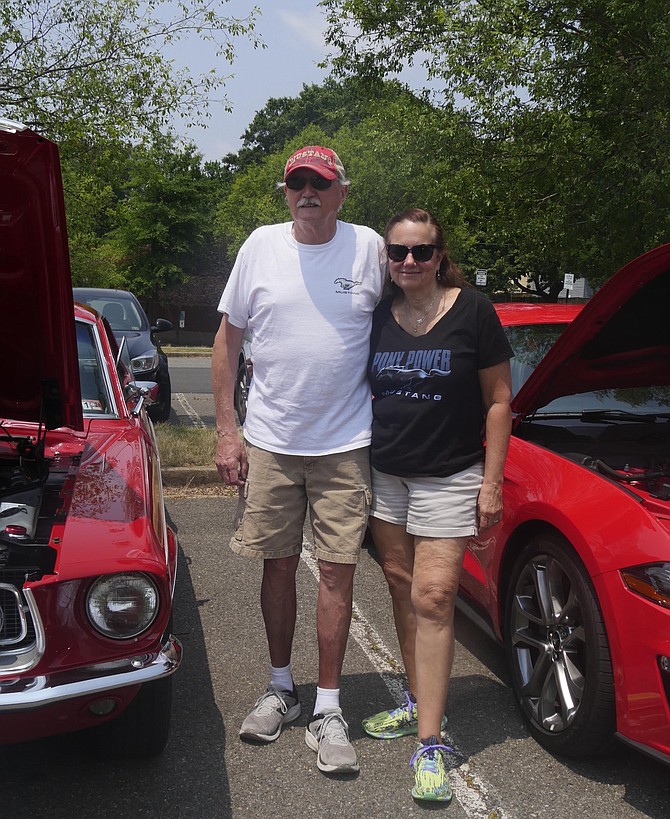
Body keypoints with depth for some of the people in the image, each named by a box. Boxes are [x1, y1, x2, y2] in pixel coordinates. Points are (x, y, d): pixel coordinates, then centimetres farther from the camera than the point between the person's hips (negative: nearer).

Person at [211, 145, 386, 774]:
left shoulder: (369, 248, -1)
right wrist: (226, 429, 0)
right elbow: (227, 339, 6)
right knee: (278, 564, 11)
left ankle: (326, 710, 14)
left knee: (337, 570, 1)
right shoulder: (261, 246, 2)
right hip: (269, 442, 1)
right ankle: (280, 687, 29)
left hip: (345, 445, -1)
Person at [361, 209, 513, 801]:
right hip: (385, 474, 5)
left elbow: (499, 401, -4)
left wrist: (491, 482, -8)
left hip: (449, 477, -4)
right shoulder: (378, 317, 5)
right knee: (403, 591, 11)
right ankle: (418, 703, 28)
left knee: (432, 599, -9)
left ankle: (430, 744, -3)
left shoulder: (473, 312, -7)